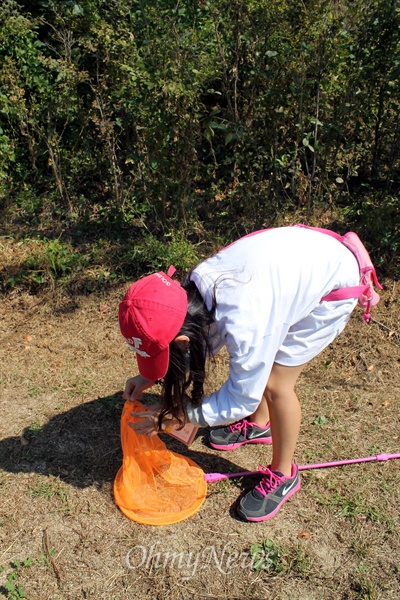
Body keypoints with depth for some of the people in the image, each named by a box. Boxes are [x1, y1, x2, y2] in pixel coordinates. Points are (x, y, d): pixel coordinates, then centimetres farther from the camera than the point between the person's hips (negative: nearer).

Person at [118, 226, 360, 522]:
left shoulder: (244, 325, -39)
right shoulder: (191, 291, -18)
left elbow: (242, 399, -22)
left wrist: (176, 415, -14)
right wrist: (148, 377, -5)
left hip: (334, 284, -7)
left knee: (276, 384, -6)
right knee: (256, 362, 12)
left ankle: (283, 475, 17)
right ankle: (259, 424, 40)